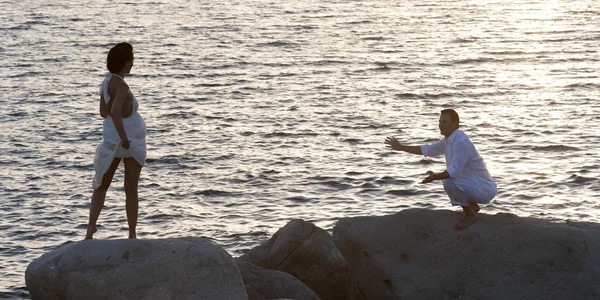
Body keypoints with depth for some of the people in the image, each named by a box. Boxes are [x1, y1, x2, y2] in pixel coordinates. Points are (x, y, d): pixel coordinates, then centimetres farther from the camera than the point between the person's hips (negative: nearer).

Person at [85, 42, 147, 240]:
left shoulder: (107, 82, 3)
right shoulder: (121, 86, -21)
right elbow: (115, 112, -37)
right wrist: (124, 137, -33)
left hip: (111, 140, 6)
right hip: (130, 140, -6)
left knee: (102, 185, 13)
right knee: (131, 188, 6)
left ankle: (91, 227, -4)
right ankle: (132, 234, 11)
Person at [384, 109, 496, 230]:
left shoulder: (461, 142, -23)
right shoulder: (448, 140, 7)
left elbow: (454, 171, -31)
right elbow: (428, 150, 19)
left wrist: (434, 177, -44)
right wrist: (401, 147, 17)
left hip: (484, 190, -10)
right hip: (472, 185, 10)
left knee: (449, 182, -29)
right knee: (445, 178, 22)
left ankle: (469, 214, -8)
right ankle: (472, 206, 22)